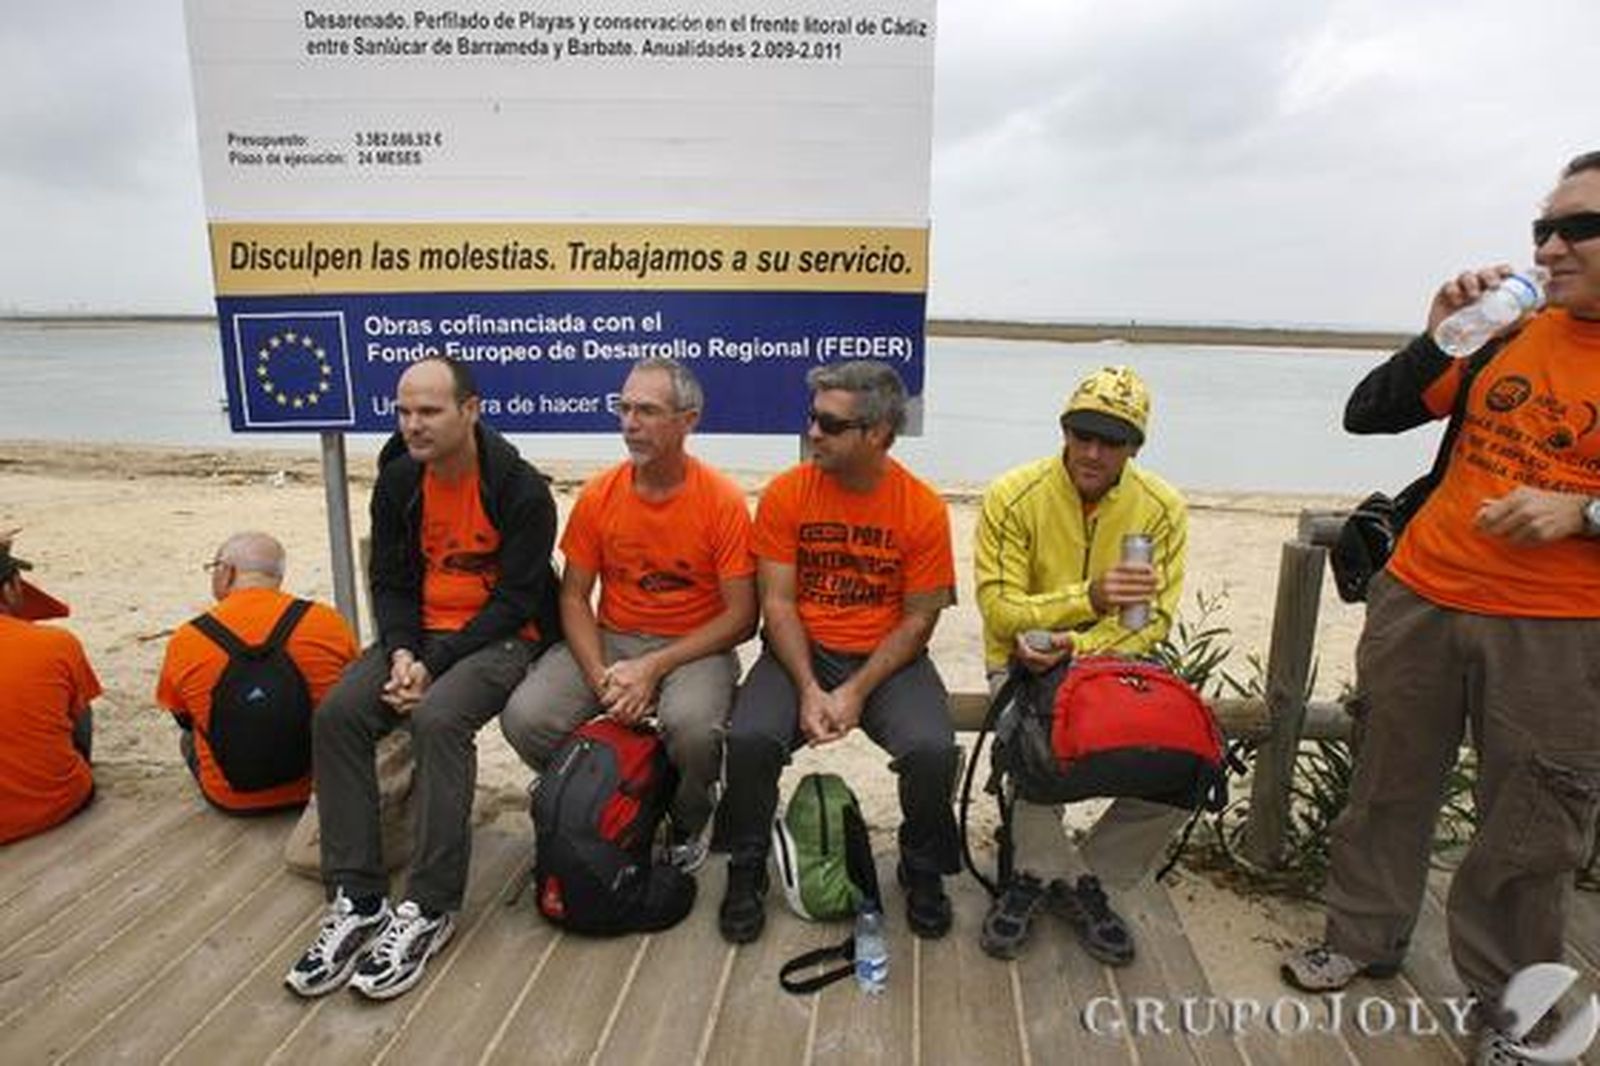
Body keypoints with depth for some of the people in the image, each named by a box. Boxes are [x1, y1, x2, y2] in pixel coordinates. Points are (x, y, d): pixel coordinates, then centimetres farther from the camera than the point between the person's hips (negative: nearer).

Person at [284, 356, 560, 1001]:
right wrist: (400, 651, -11)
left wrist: (434, 664, -20)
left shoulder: (521, 489, -14)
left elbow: (515, 599, -15)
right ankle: (356, 901, -10)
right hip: (419, 632, 6)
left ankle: (429, 910, -19)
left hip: (501, 637, -6)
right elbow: (389, 581, 8)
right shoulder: (398, 482, 5)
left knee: (437, 719, -33)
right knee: (336, 715, -18)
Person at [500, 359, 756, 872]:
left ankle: (688, 822, 2)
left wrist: (655, 667, -18)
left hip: (695, 646, -3)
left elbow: (741, 616, -11)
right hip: (611, 638, 4)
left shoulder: (723, 501, -11)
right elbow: (574, 597, 4)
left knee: (692, 724, -35)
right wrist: (600, 675, -13)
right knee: (524, 716, -19)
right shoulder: (598, 496, -1)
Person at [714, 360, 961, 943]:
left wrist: (856, 692, -15)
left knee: (932, 750, -25)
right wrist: (808, 689, -16)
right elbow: (778, 602, -4)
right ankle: (747, 871, 4)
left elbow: (918, 619, -4)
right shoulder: (786, 493, -4)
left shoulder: (923, 508, -7)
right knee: (749, 737, -26)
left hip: (888, 657, 0)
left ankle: (923, 872, 8)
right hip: (800, 651, 1)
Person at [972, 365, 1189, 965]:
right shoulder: (1014, 496, -10)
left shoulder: (1162, 509, -3)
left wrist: (1073, 645, -24)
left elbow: (1152, 623, -6)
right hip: (1025, 665, -2)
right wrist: (1089, 598, -31)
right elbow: (1000, 612, -14)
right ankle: (1046, 874, -7)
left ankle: (1088, 876, 2)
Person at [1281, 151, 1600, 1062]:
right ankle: (1365, 938, 30)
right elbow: (1366, 415, 5)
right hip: (1419, 601, 3)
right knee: (1389, 784, 12)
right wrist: (1439, 340, -7)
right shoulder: (1509, 329, 6)